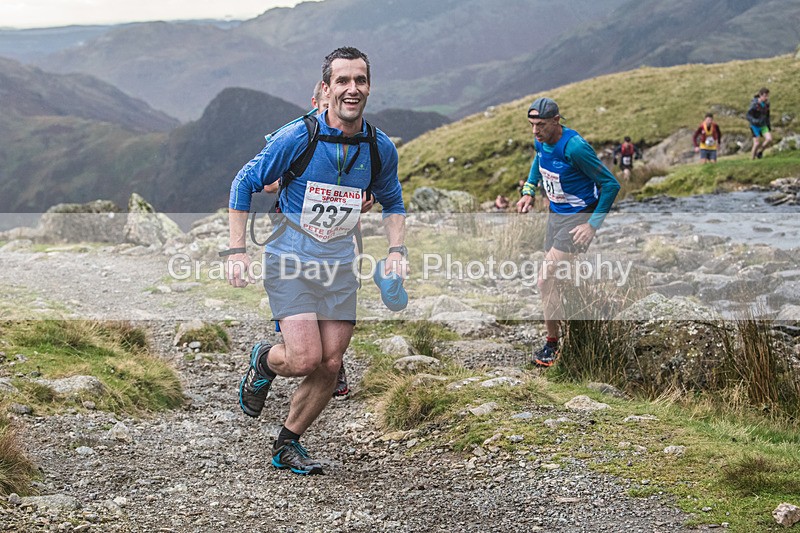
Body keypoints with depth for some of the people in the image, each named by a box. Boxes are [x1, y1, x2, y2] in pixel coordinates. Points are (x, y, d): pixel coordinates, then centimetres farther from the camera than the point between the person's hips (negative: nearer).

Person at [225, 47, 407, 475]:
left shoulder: (381, 148, -3)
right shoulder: (297, 138, -15)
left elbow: (392, 202, 16)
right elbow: (244, 184, -5)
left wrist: (396, 251, 0)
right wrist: (236, 251, -10)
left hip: (339, 265, 4)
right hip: (290, 260, -4)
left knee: (330, 365, 1)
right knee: (305, 359, -16)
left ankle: (287, 446, 21)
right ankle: (264, 361, 20)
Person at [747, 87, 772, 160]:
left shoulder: (767, 103, -2)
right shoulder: (754, 104, -21)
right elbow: (748, 116, -21)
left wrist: (769, 125, 18)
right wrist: (756, 121, -38)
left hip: (763, 126, 5)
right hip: (755, 126, -5)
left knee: (769, 139, -12)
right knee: (756, 143, -7)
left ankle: (760, 152, 11)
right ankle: (753, 159, 13)